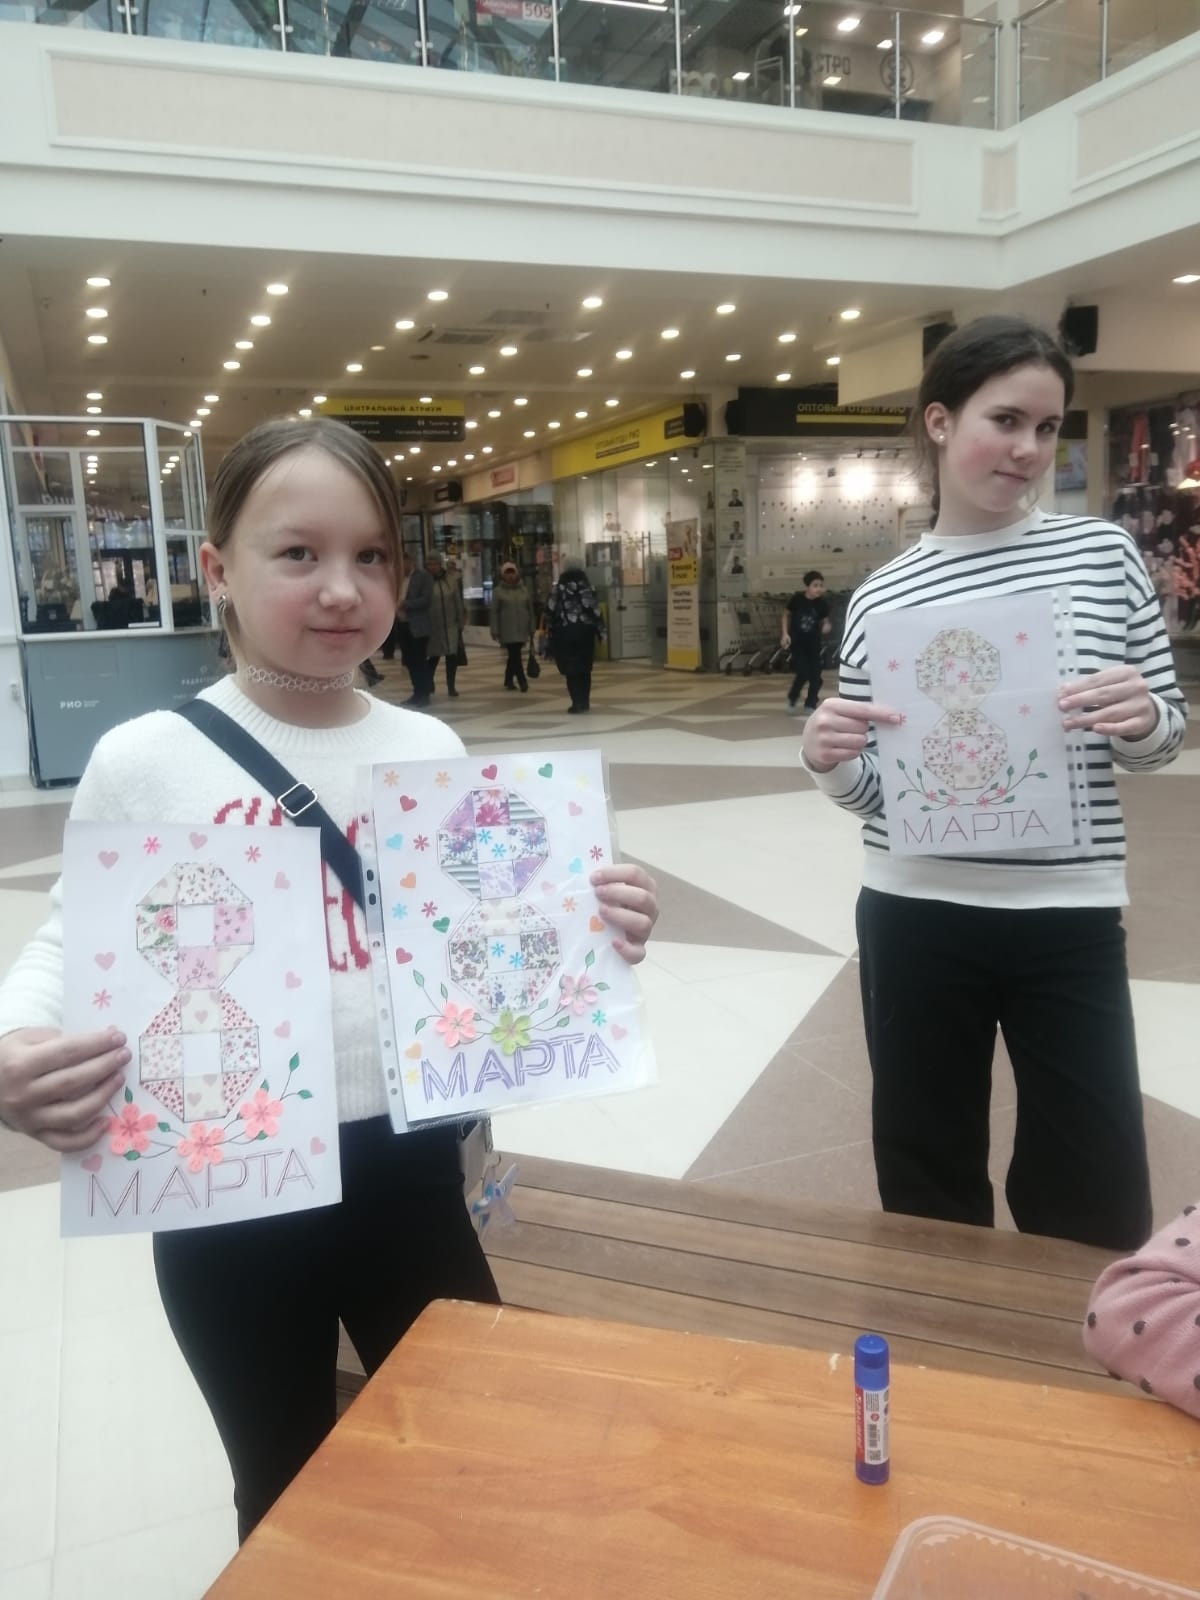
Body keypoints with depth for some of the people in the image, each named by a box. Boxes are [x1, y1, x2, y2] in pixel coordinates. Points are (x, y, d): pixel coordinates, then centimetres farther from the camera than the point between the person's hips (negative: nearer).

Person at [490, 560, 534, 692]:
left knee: (513, 656, 10)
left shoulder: (524, 590, 9)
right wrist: (495, 630, -9)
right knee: (515, 656, -8)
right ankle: (522, 682, -6)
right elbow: (494, 612, -3)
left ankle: (508, 681, 22)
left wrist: (531, 628, 7)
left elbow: (530, 610, 11)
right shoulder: (498, 591, -1)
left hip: (522, 629, 4)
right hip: (507, 631, -4)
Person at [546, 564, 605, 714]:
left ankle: (577, 703, -4)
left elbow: (550, 614, 6)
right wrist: (600, 630, 1)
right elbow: (595, 611, -4)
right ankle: (584, 702, 14)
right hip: (584, 632, 1)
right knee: (584, 669, 13)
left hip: (563, 633, -1)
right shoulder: (587, 589, 5)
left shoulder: (556, 591, 8)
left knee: (571, 670, 3)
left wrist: (549, 638, 11)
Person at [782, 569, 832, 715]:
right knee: (803, 673, -8)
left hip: (813, 642, 3)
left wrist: (826, 626, -21)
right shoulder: (797, 599, -13)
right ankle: (792, 698, 19)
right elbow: (786, 615, 0)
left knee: (815, 675, 1)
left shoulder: (822, 603, -9)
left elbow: (825, 620, 3)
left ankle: (810, 705, 17)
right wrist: (785, 634, -8)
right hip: (797, 641, -2)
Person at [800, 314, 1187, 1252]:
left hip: (1070, 923, 0)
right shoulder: (880, 600, 1)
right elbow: (871, 791, 4)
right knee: (927, 1185, 15)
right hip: (916, 923, 1)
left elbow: (1163, 739, 7)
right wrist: (827, 759, -17)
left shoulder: (1103, 553, 1)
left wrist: (1144, 718, -15)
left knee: (1097, 1204, 9)